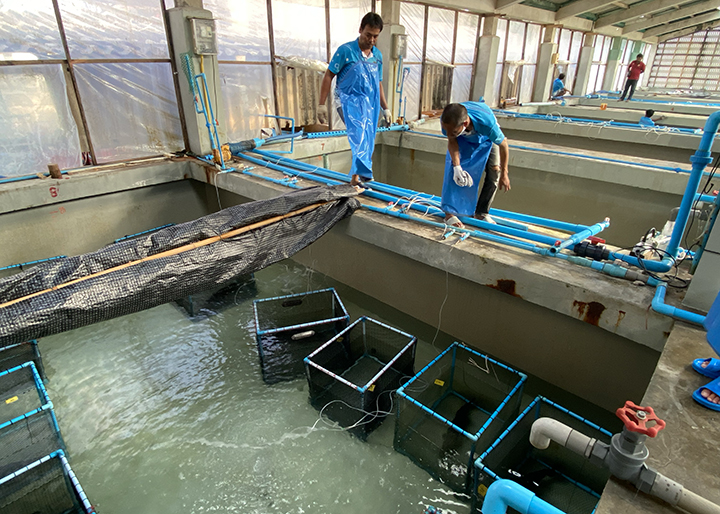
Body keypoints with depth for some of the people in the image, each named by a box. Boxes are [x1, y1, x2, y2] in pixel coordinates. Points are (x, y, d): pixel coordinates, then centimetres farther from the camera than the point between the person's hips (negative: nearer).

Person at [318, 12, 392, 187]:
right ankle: (363, 172, -35)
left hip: (371, 104, 6)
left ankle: (356, 176, 15)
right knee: (360, 134, -27)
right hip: (351, 101, -6)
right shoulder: (346, 51, -4)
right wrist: (322, 104, -8)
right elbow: (329, 76, -2)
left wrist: (385, 108, 22)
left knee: (367, 141, 5)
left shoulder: (377, 56, 13)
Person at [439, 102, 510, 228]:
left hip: (486, 138, 0)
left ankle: (481, 212, 6)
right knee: (453, 168, -17)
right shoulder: (446, 121, -41)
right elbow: (452, 141, -20)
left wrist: (504, 174, -18)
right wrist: (457, 167, -35)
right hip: (463, 139, 1)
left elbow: (503, 145, -28)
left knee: (495, 170, -8)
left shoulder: (487, 122, -46)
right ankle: (449, 212, -10)